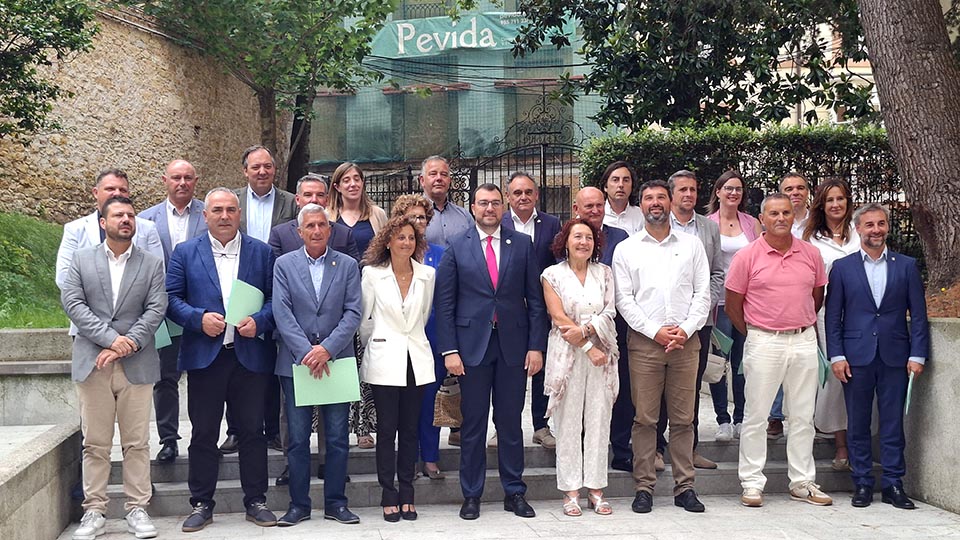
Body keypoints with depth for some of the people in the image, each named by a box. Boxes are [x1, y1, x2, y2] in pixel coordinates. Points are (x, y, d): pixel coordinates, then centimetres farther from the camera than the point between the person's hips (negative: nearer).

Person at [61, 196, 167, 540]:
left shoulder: (152, 264, 9)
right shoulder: (81, 260, 9)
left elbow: (156, 309, -1)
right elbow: (72, 303, -2)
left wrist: (126, 344, -13)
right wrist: (110, 338, -13)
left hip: (136, 365, 0)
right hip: (92, 363, 0)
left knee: (137, 443, 2)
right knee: (95, 443, 4)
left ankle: (137, 509, 10)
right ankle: (94, 512, 11)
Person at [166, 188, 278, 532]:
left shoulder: (262, 252, 8)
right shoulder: (185, 253, 7)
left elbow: (276, 298, 5)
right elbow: (171, 297, 2)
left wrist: (259, 322, -13)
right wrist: (199, 319, -13)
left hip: (250, 356, 0)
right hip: (204, 357, 0)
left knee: (252, 431, 5)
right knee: (203, 433, 6)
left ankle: (255, 501, 16)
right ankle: (201, 504, 16)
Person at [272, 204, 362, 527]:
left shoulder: (348, 265, 5)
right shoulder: (284, 264, 5)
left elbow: (353, 313, -2)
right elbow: (282, 313, -4)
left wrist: (327, 348, -14)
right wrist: (306, 352, -13)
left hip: (336, 361, 0)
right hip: (296, 363, 0)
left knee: (338, 437, 4)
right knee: (297, 438, 4)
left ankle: (336, 503, 15)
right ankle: (299, 504, 15)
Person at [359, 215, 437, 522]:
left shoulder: (427, 275, 5)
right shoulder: (372, 273, -2)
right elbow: (364, 318, 5)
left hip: (416, 359, 2)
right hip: (385, 359, -2)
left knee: (410, 430, 7)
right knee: (387, 429, 1)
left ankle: (407, 495, 14)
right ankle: (389, 496, 9)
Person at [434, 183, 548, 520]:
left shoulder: (522, 244, 5)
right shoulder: (456, 248, 2)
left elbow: (535, 299, 4)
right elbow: (444, 303, 0)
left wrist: (536, 345, -2)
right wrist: (449, 350, -7)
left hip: (514, 344, 1)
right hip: (472, 344, -1)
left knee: (511, 422, 9)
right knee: (473, 424, 5)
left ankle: (514, 493, 19)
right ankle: (471, 495, 16)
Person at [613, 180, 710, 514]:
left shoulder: (692, 245, 11)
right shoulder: (626, 249, 7)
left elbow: (703, 292, 6)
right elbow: (624, 299, 1)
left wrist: (685, 330, -8)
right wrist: (655, 332, -8)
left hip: (685, 342, 1)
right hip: (644, 341, -1)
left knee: (683, 419, 4)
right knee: (644, 418, 0)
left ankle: (684, 487, 11)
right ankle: (644, 487, 7)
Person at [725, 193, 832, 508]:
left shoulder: (811, 254, 5)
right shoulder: (747, 256, -5)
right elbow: (733, 305, 0)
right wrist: (755, 336, 3)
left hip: (804, 341, 4)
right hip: (763, 343, -3)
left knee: (803, 416, 10)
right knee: (756, 415, 1)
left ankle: (802, 483, 20)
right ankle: (752, 484, 9)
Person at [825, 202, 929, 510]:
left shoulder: (907, 266, 7)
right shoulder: (842, 267, 5)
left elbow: (918, 314, 5)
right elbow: (832, 316, 3)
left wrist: (917, 355, -3)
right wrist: (836, 355, -5)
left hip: (895, 356, 0)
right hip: (856, 356, 0)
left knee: (893, 424, 4)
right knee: (858, 424, 5)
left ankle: (893, 484, 12)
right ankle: (862, 483, 14)